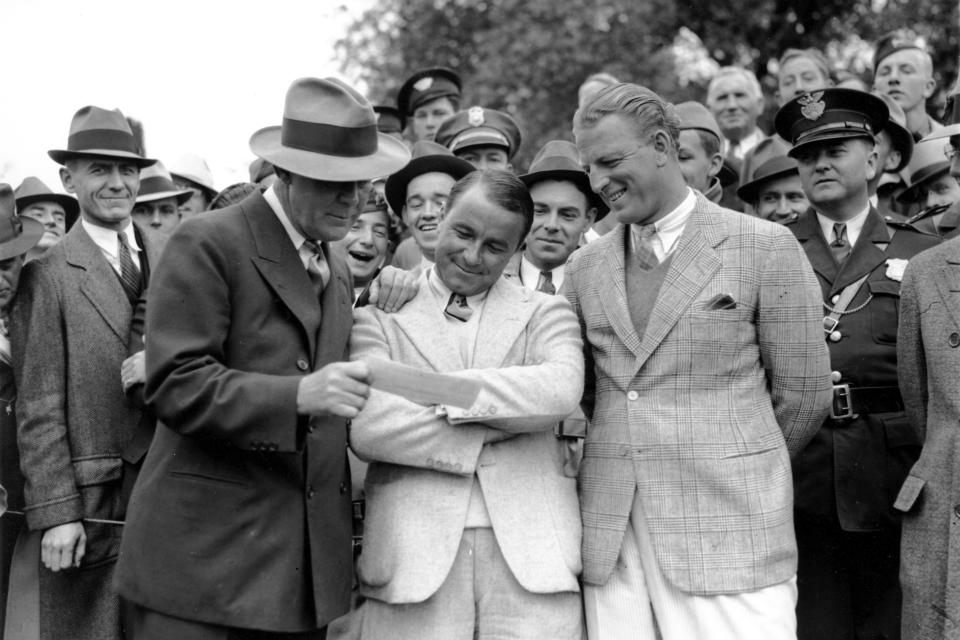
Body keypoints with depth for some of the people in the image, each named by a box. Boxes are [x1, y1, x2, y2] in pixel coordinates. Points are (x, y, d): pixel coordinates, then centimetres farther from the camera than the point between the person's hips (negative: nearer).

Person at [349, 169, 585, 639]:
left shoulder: (545, 312, 12)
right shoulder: (380, 316, 9)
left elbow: (561, 389, -9)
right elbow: (366, 427, -7)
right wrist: (511, 415, -7)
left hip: (531, 552, 1)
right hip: (414, 551, 0)